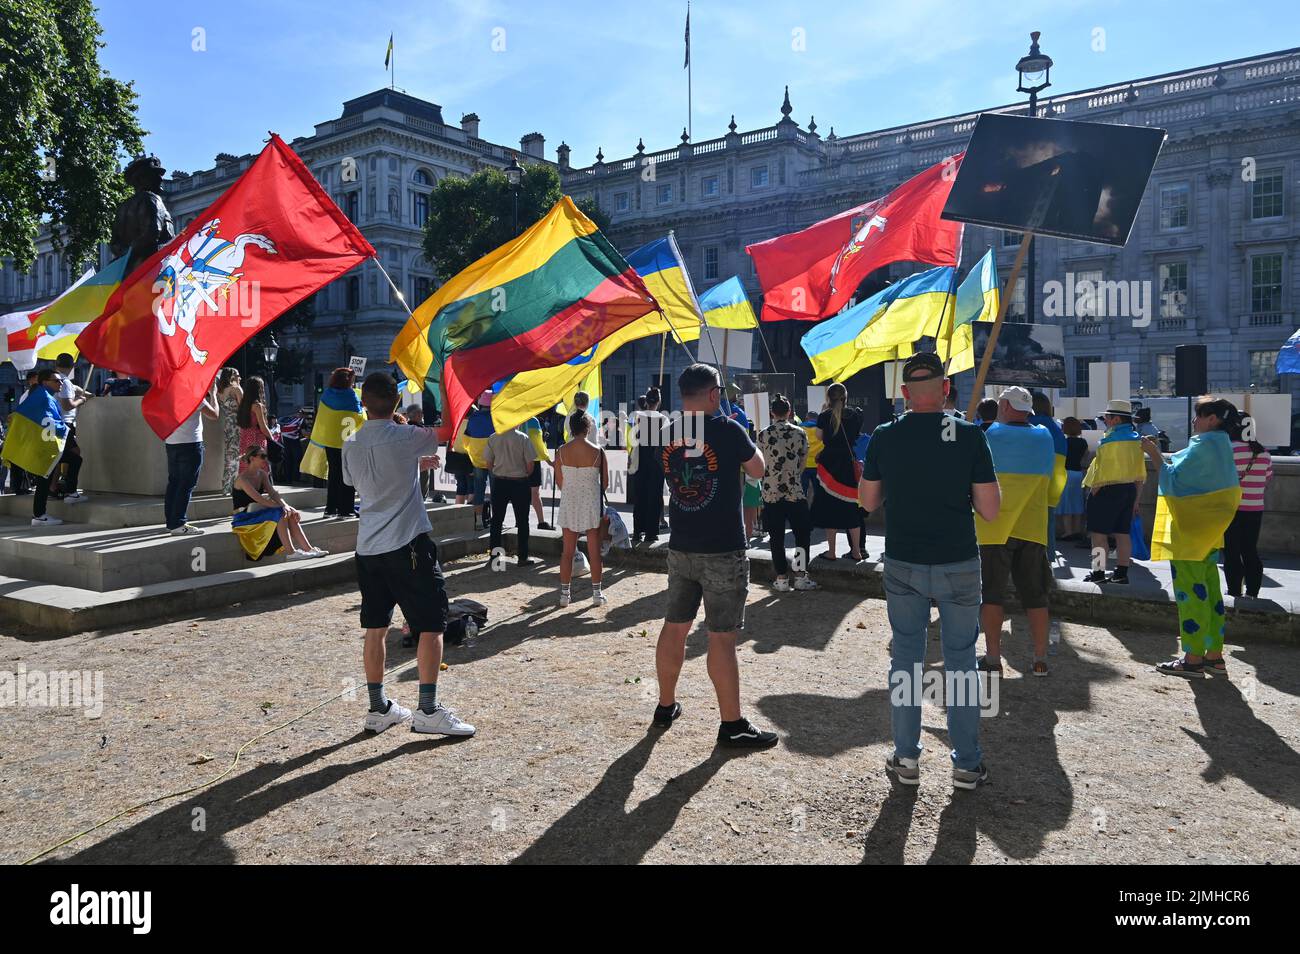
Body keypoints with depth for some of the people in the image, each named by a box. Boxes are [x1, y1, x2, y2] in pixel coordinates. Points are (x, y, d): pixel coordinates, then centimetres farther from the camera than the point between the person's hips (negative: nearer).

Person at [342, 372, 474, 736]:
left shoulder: (351, 446, 6)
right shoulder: (405, 437, -12)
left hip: (368, 545, 6)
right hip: (406, 543, -6)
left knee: (376, 626, 13)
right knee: (431, 623, 1)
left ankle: (379, 708, 21)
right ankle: (428, 710, 2)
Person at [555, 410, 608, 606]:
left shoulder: (561, 452, -6)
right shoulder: (597, 452, -10)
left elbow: (559, 482, 1)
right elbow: (605, 483, -3)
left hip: (569, 504, 2)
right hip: (591, 504, -2)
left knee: (567, 551, 10)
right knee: (594, 551, 8)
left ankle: (565, 593, 15)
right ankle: (596, 593, 14)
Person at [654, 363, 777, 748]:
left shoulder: (667, 434, 2)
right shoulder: (728, 430, -13)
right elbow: (758, 469, 1)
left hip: (680, 549, 6)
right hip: (723, 551, -6)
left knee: (674, 627, 15)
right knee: (721, 636, -1)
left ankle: (666, 706, 28)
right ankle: (732, 724, 8)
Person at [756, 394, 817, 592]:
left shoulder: (762, 435, -2)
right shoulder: (800, 433, -2)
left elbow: (761, 465, 6)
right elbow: (802, 463, 5)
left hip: (770, 493, 1)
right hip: (794, 492, -1)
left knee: (776, 538, 6)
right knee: (802, 534, 12)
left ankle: (782, 579, 10)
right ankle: (800, 576, 10)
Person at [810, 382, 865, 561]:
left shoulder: (824, 416, -6)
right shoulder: (856, 415, 1)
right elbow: (858, 435, 12)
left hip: (829, 464, -2)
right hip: (850, 464, 2)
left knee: (829, 507, 5)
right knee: (851, 507, 10)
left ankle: (831, 551, 6)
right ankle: (856, 551, 12)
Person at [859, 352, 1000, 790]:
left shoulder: (884, 437, -5)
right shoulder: (970, 436, -9)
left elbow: (868, 501, 5)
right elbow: (989, 510, -9)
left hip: (902, 564, 1)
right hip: (958, 564, -1)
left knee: (905, 658, 13)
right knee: (961, 660, 11)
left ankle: (906, 759, 21)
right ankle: (967, 763, 20)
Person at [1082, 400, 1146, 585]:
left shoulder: (1111, 440, -14)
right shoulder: (1136, 440, 12)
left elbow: (1102, 472, -18)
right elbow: (1140, 474, 15)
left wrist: (1092, 493, -11)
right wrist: (1136, 499, 20)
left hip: (1107, 491, -9)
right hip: (1129, 491, 9)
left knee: (1099, 533, -3)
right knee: (1123, 533, 11)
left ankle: (1098, 573, -3)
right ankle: (1121, 573, 15)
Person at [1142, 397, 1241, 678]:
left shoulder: (1203, 446, -17)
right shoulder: (1221, 445, 14)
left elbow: (1174, 480, -17)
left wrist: (1153, 454, -10)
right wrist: (1160, 454, 15)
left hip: (1190, 529, -10)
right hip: (1208, 529, 10)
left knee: (1190, 590, -5)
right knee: (1209, 589, 13)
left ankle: (1193, 659, 0)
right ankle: (1214, 656, 19)